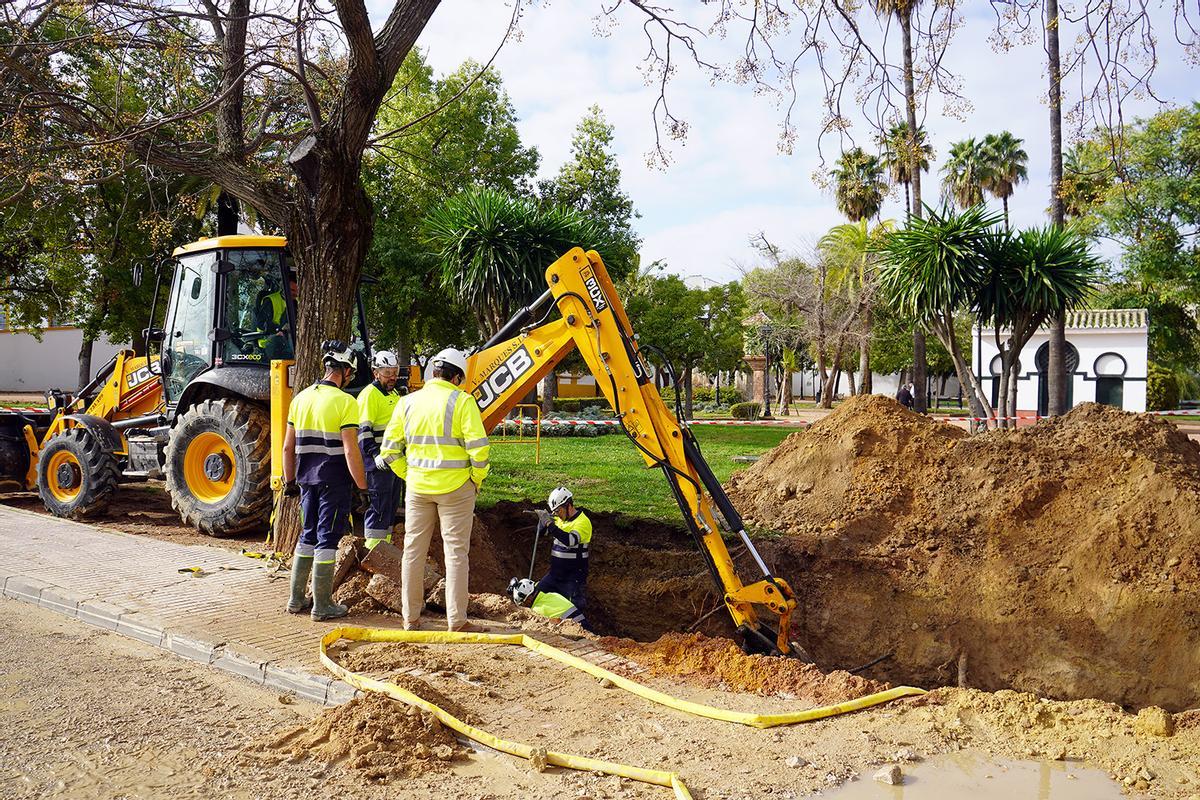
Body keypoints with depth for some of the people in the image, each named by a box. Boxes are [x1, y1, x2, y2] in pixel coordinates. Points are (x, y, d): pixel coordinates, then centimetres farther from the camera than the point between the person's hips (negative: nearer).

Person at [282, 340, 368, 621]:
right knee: (327, 539, 1)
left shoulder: (301, 398, 7)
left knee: (308, 535, 18)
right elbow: (350, 452, -17)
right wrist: (362, 486, -11)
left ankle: (297, 599, 23)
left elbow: (288, 447, 10)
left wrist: (290, 481, 19)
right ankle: (322, 605, 7)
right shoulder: (345, 402, -13)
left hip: (307, 479, 6)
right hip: (335, 481, -6)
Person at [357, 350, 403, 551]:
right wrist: (375, 453, -27)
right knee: (379, 507, -8)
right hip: (379, 462, -9)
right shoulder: (370, 394, -11)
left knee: (391, 506, 15)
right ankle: (372, 551, -4)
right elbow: (364, 429, -18)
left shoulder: (394, 394, 18)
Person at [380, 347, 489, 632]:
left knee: (413, 550, 13)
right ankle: (456, 620, 6)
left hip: (417, 488, 4)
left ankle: (410, 617, 20)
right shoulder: (462, 401, -9)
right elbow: (478, 447, -14)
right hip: (455, 487, -4)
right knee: (456, 551, 4)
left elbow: (390, 449, 5)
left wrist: (409, 476, 13)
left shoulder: (407, 402, 4)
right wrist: (476, 480, -1)